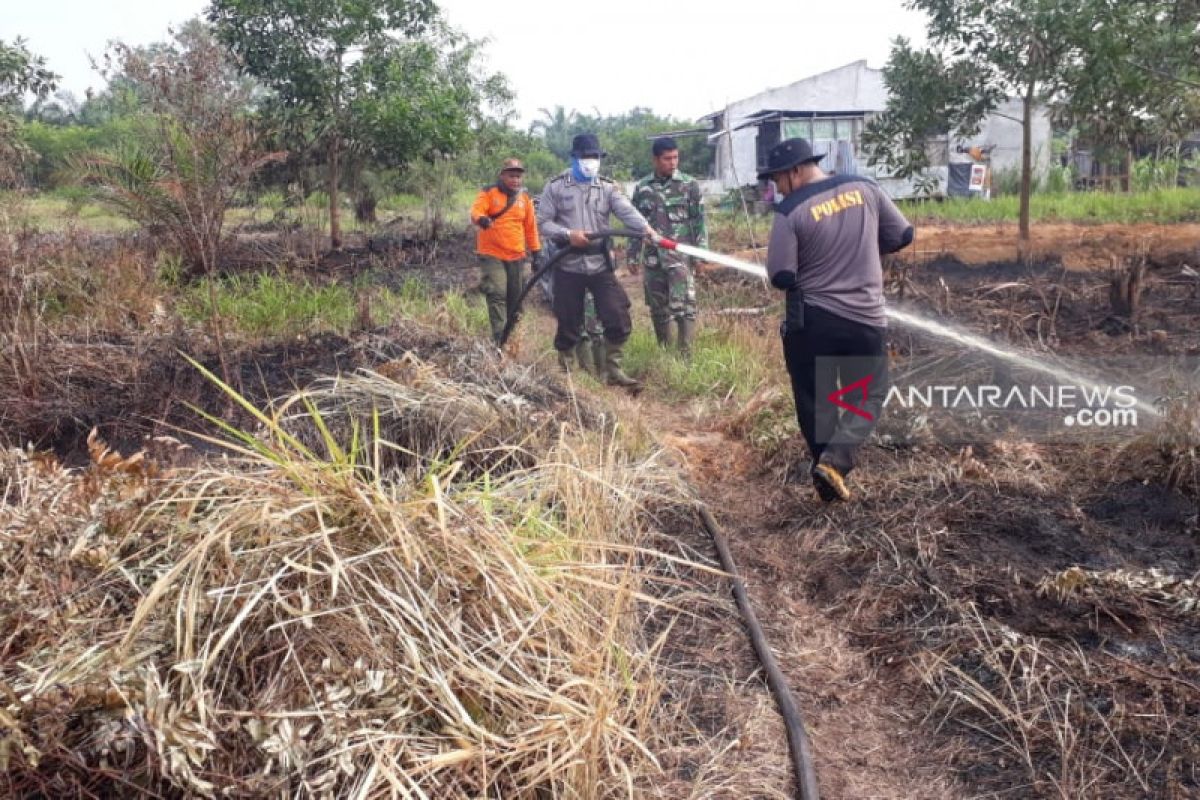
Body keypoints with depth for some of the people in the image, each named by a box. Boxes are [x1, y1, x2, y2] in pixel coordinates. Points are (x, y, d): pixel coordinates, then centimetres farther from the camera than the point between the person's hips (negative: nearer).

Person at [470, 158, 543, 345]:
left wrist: (536, 253, 12)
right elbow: (475, 211, -16)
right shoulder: (488, 193, -1)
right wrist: (481, 218, -40)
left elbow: (531, 228, 15)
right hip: (491, 255, -4)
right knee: (497, 294, -16)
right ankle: (499, 337, -17)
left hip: (516, 257, 4)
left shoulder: (525, 199, 11)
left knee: (514, 298, 8)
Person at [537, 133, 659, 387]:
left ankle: (613, 370, 8)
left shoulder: (607, 187, 5)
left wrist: (647, 229, -31)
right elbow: (543, 223, -2)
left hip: (600, 265, 2)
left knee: (619, 318, -6)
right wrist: (568, 234, -19)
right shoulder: (556, 187, 0)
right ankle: (566, 372, 22)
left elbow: (627, 211, -12)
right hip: (568, 266, -2)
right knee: (568, 324, 5)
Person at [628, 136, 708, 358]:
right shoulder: (641, 188, 7)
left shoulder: (689, 185, 0)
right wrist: (632, 256, 10)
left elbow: (699, 221, 0)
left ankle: (686, 354, -5)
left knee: (683, 306, -10)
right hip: (653, 258, 3)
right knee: (658, 309, 10)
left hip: (681, 255, -3)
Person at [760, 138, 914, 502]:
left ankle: (826, 464, 19)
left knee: (814, 400, 14)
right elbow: (903, 235, 7)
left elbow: (781, 277, -13)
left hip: (810, 319, -2)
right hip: (865, 316, 2)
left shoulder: (790, 211, -13)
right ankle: (835, 461, -5)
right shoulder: (864, 188, -1)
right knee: (866, 396, 13)